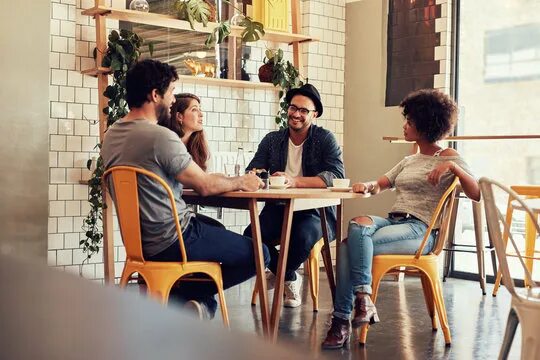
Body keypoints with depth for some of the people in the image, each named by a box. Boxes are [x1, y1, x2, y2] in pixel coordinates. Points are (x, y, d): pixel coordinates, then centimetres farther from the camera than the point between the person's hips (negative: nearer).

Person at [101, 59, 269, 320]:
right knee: (258, 254, 0)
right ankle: (180, 297, 0)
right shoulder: (161, 137, -21)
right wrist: (241, 182, 6)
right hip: (170, 244, -9)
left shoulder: (111, 135, 6)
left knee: (216, 229, 32)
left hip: (138, 240, 9)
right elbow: (205, 186, -14)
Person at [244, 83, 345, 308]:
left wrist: (295, 181, -30)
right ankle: (290, 279, 4)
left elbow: (337, 176, -17)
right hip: (278, 209, 3)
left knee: (303, 236, -36)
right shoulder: (272, 140, 10)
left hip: (316, 211, -3)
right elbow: (252, 172, 3)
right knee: (251, 236, -26)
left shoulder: (325, 139, -3)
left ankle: (278, 273, 1)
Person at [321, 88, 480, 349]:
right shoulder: (409, 161, 27)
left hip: (419, 229, -6)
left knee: (354, 240, -29)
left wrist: (453, 166, -21)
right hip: (393, 220, 6)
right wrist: (367, 186, 1)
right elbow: (379, 186, 24)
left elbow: (477, 194, -7)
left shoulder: (448, 157, 5)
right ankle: (340, 319, -29)